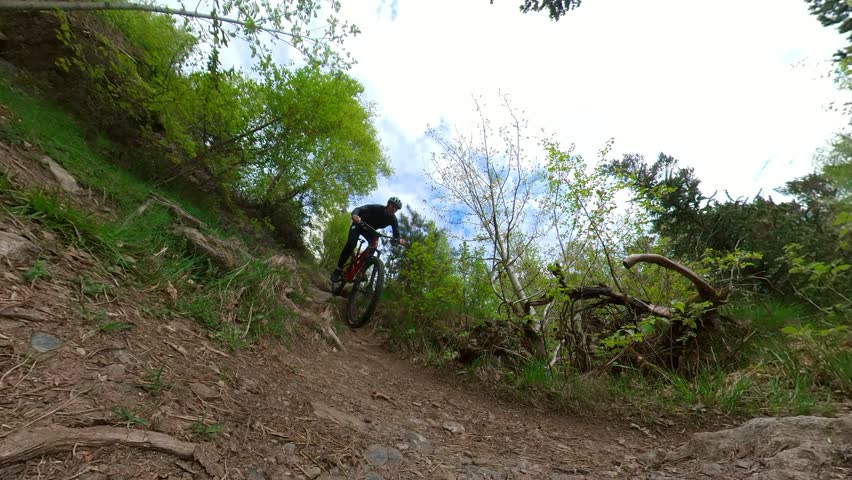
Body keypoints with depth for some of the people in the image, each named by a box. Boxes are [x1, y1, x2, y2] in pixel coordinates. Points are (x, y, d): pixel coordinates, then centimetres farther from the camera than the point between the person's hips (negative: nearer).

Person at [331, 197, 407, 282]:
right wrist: (354, 215, -65)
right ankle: (338, 270, -13)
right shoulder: (377, 208, -33)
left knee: (374, 243, -24)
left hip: (370, 230, 4)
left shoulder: (393, 219, -20)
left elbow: (396, 232, -20)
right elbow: (359, 209, -42)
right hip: (359, 225, -4)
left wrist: (398, 240, -44)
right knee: (351, 244, -25)